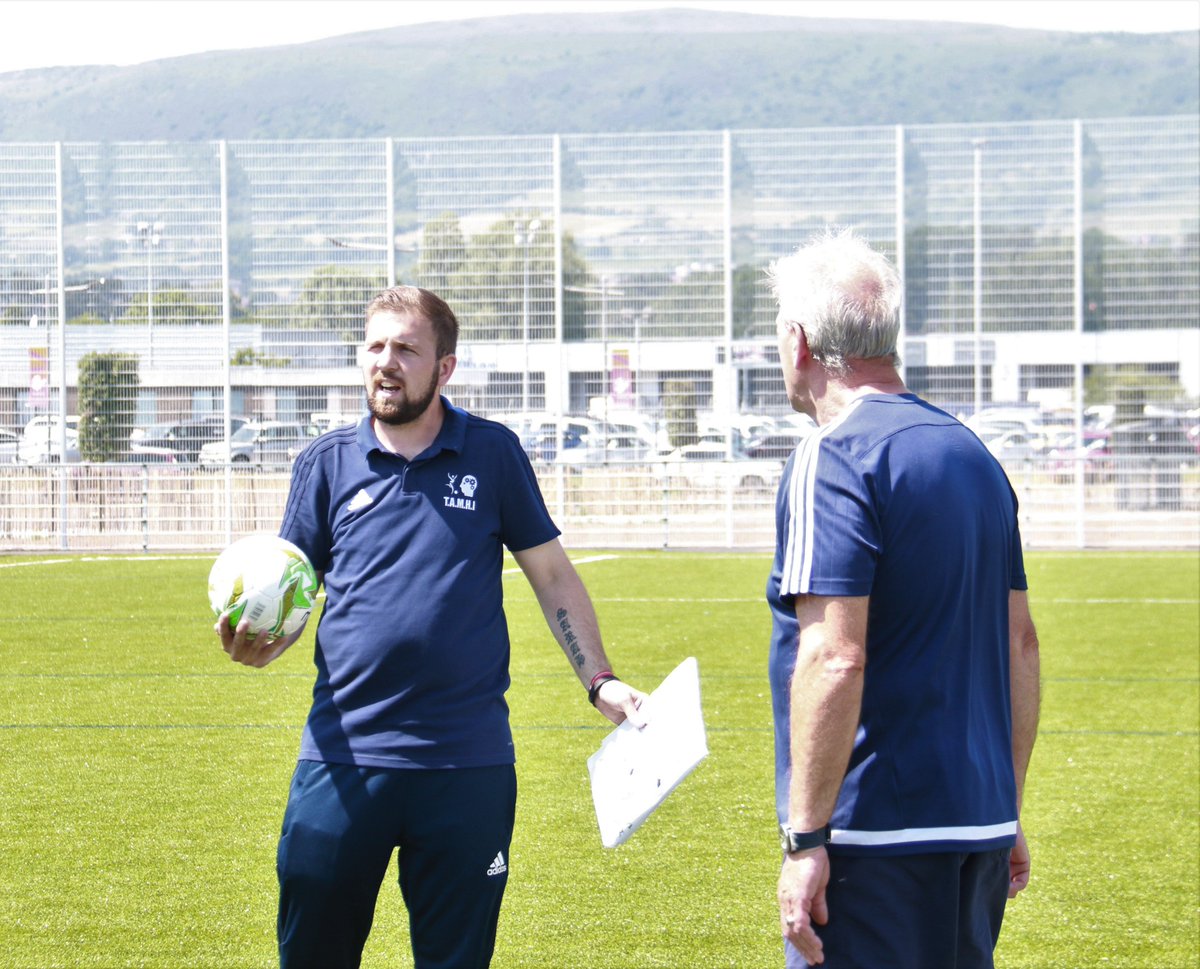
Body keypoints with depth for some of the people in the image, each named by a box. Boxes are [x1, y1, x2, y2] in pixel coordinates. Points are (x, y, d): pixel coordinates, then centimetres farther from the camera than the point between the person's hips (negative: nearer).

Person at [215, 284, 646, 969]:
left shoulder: (493, 454, 4)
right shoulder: (327, 463, 6)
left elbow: (553, 573, 10)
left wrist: (600, 681, 3)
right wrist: (260, 642, -14)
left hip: (468, 761, -1)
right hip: (343, 755, 1)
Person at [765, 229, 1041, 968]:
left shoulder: (835, 460, -12)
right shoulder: (973, 455, 14)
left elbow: (835, 661, -20)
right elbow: (1020, 644, 18)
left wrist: (805, 839, -18)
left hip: (878, 832, -8)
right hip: (979, 824, 8)